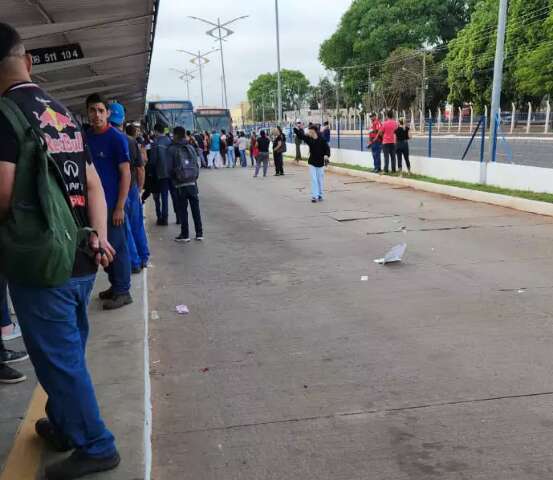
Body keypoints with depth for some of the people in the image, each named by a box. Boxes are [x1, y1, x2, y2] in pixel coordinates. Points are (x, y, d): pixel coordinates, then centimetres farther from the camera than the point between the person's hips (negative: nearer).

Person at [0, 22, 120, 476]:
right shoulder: (64, 113, 11)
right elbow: (93, 185, 9)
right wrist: (100, 236, 0)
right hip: (80, 260, 8)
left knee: (59, 359, 6)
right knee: (67, 354, 21)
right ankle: (62, 424, 40)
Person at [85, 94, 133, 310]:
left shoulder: (116, 138, -10)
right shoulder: (85, 137, 8)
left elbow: (125, 173, -12)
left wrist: (120, 207, -16)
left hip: (112, 204, -6)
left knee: (116, 248, 0)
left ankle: (123, 292, 11)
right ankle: (114, 285, 27)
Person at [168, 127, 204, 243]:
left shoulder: (172, 149, -5)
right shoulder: (190, 147, 6)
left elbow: (170, 168, -5)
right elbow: (197, 165, 6)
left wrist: (173, 179, 11)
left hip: (180, 184, -3)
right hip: (193, 183, 3)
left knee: (182, 210, 3)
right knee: (196, 209, 8)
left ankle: (185, 235, 6)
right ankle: (199, 233, 11)